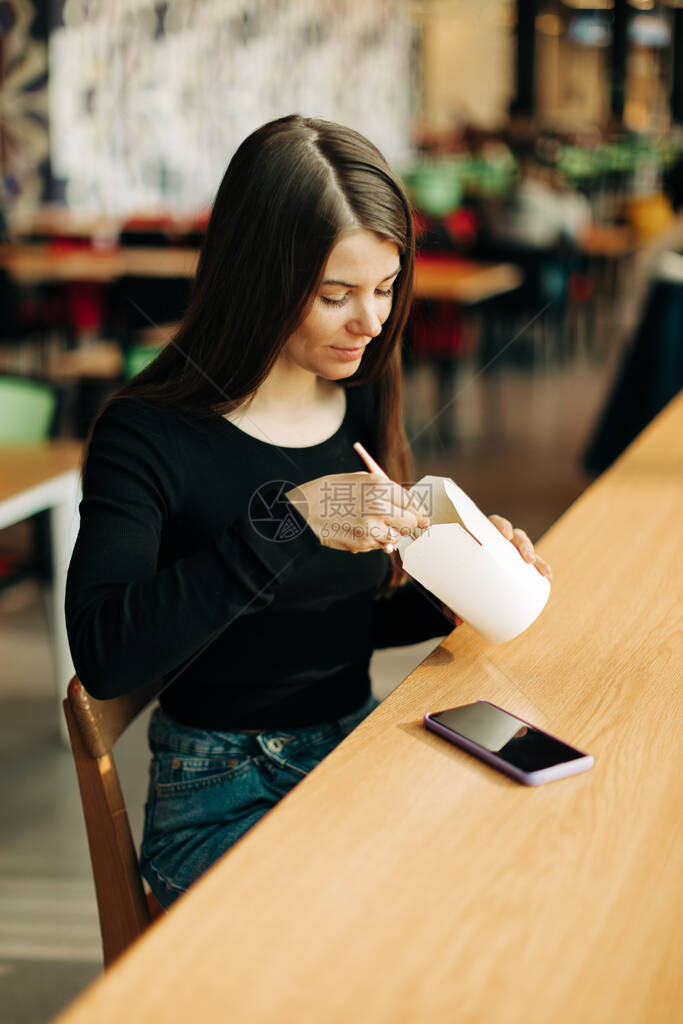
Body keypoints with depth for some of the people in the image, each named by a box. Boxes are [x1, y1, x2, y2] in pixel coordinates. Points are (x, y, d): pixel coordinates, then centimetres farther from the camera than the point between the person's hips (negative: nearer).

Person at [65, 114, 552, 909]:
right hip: (221, 801, -6)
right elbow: (102, 654, -29)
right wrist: (284, 522, -33)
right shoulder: (149, 435, -15)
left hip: (360, 755, 6)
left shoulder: (363, 408, 4)